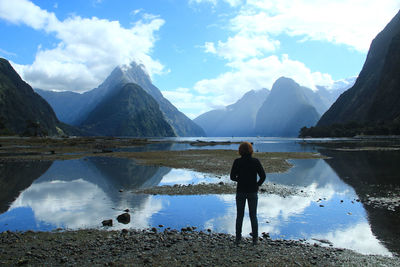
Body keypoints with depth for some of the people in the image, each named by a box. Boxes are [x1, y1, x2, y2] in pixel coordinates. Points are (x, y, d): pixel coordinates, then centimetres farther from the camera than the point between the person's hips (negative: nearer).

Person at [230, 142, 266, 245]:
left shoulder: (237, 162, -9)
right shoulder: (255, 161, -8)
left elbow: (232, 177, -4)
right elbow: (263, 176, -9)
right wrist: (258, 185, 7)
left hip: (240, 192, 0)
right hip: (252, 192, 0)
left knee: (239, 215, 12)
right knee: (253, 216, 12)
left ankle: (238, 238, 19)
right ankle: (255, 239, 18)